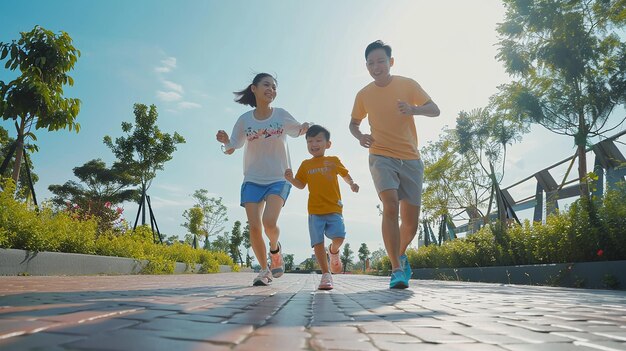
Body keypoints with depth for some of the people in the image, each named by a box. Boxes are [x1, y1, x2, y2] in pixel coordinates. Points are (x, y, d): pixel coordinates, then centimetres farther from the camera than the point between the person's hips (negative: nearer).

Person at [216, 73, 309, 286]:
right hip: (253, 180, 2)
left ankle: (275, 249, 14)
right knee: (254, 227, -6)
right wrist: (225, 142, -20)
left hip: (279, 179, -1)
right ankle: (264, 270, 16)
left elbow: (298, 131, 12)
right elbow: (231, 149, 3)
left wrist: (305, 129, -11)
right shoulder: (245, 120, -2)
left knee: (269, 222, -21)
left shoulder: (281, 115, -3)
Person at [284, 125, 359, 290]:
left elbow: (345, 174, 23)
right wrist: (291, 179, -5)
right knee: (318, 242, -4)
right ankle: (326, 274, 10)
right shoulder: (306, 164, 12)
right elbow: (301, 185, 14)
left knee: (339, 237, -16)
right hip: (315, 210, 1)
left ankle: (333, 252, 22)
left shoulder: (333, 161, 10)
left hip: (334, 208, -1)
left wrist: (352, 183, 5)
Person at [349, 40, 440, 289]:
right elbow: (354, 123, 19)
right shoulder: (363, 95, 6)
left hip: (411, 159, 1)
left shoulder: (408, 85, 2)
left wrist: (414, 109, -20)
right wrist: (359, 136, -4)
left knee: (411, 222, 3)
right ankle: (397, 269, -16)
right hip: (381, 157, 0)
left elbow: (435, 110, 1)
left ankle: (400, 254, 34)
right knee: (391, 205, -25)